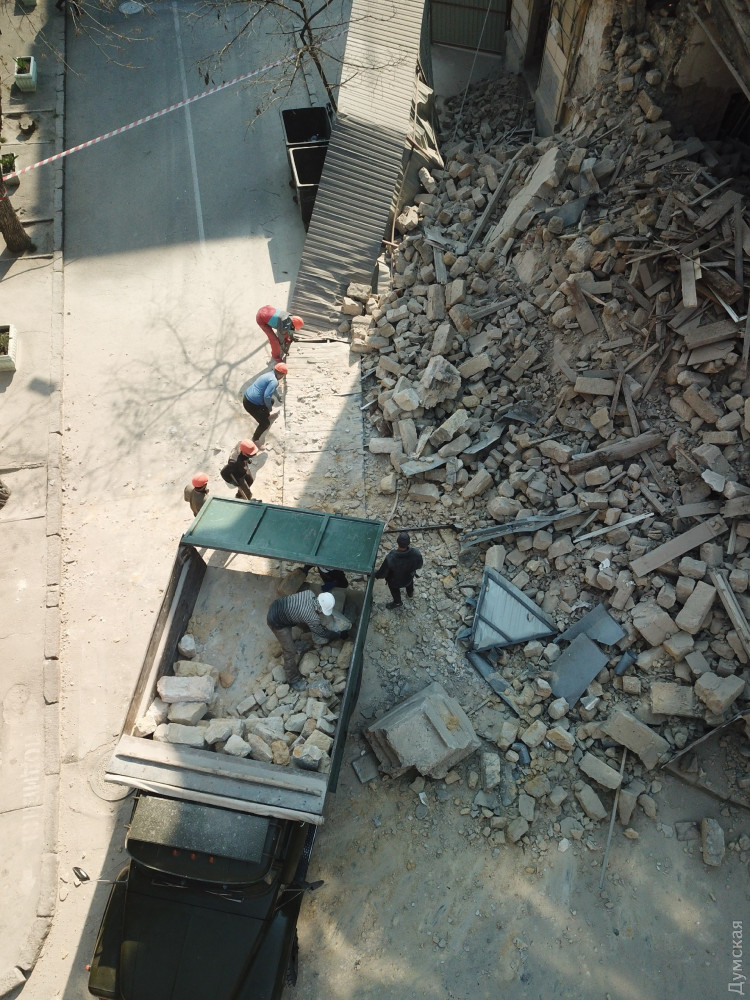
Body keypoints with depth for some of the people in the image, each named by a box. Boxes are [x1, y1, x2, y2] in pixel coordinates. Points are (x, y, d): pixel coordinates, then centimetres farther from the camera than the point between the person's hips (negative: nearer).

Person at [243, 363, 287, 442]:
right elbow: (267, 396, -30)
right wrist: (269, 406, -10)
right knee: (265, 424, -1)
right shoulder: (274, 381, -21)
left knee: (271, 401, 31)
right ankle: (254, 441, 12)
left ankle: (267, 416, 58)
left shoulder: (270, 374, 11)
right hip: (251, 404, -10)